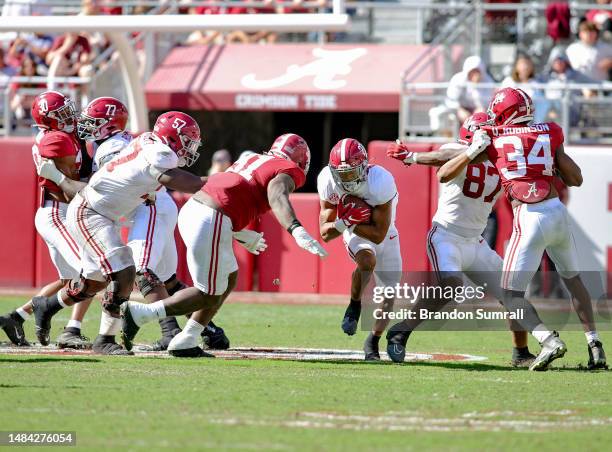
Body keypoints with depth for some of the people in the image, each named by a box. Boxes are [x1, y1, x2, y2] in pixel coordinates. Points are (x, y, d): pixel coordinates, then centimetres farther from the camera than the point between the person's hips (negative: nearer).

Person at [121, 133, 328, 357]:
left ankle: (184, 343, 23)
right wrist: (297, 230, -37)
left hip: (189, 212, 9)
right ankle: (139, 314, -4)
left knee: (229, 279, 23)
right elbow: (277, 196, -21)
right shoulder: (288, 171, 2)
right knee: (209, 296, 4)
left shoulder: (250, 160, 26)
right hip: (211, 223, -9)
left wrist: (241, 235, 37)